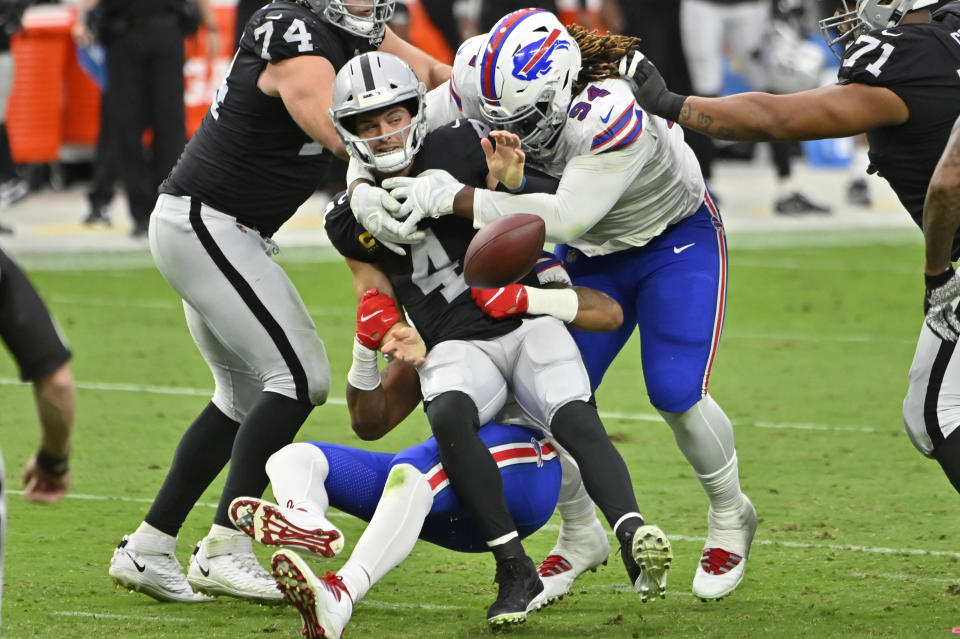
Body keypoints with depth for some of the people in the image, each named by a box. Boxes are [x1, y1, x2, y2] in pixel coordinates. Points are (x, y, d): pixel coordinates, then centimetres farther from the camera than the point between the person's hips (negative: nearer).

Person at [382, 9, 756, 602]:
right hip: (593, 256, 5)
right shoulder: (493, 78, -23)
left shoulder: (615, 114, -41)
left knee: (676, 393, -16)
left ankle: (731, 515, 13)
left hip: (676, 245, -5)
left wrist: (455, 198, -44)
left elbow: (565, 218, -43)